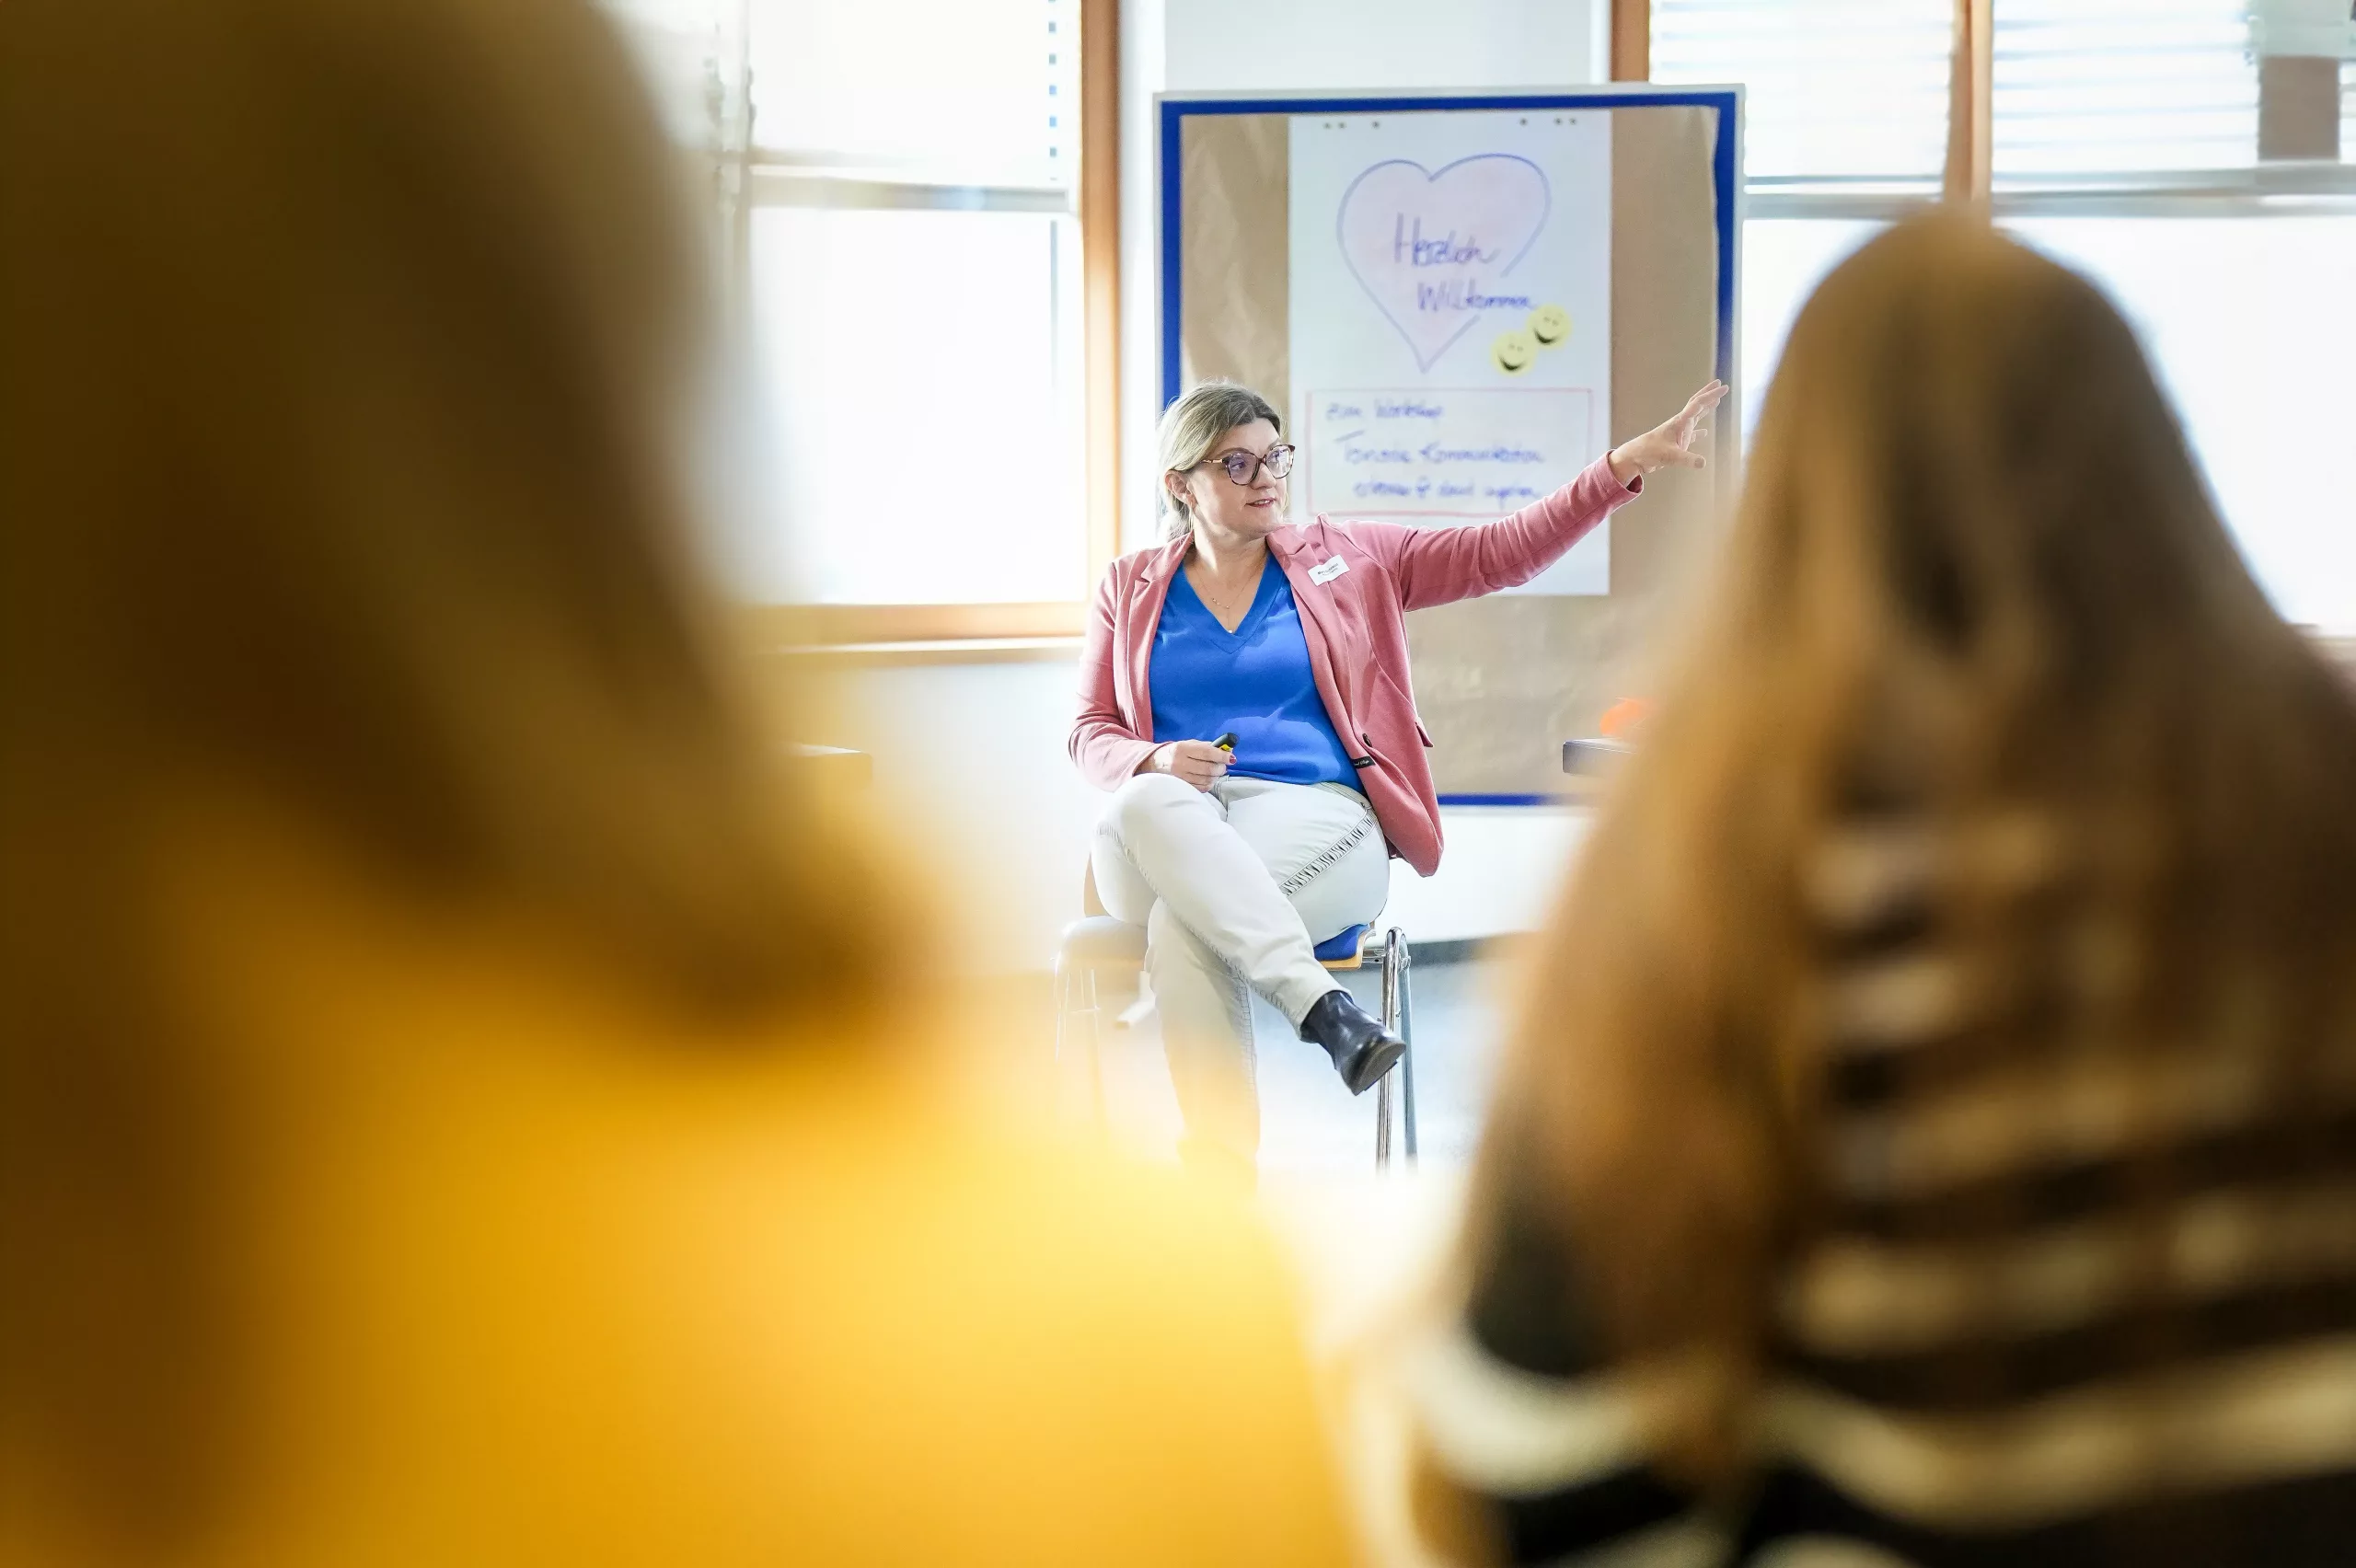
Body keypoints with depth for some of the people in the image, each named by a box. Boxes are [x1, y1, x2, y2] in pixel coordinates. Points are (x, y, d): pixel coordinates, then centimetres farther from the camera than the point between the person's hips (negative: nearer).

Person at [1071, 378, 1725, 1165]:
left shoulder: (1344, 559, 16)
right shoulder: (1130, 589, 18)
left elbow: (1503, 551, 9)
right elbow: (1092, 732, 18)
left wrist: (1630, 462, -1)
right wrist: (1154, 762, -7)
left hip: (1316, 813, -1)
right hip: (1166, 831, 2)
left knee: (1182, 927, -36)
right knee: (1146, 807, -39)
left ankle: (1224, 1182, -35)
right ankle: (1322, 1005, -43)